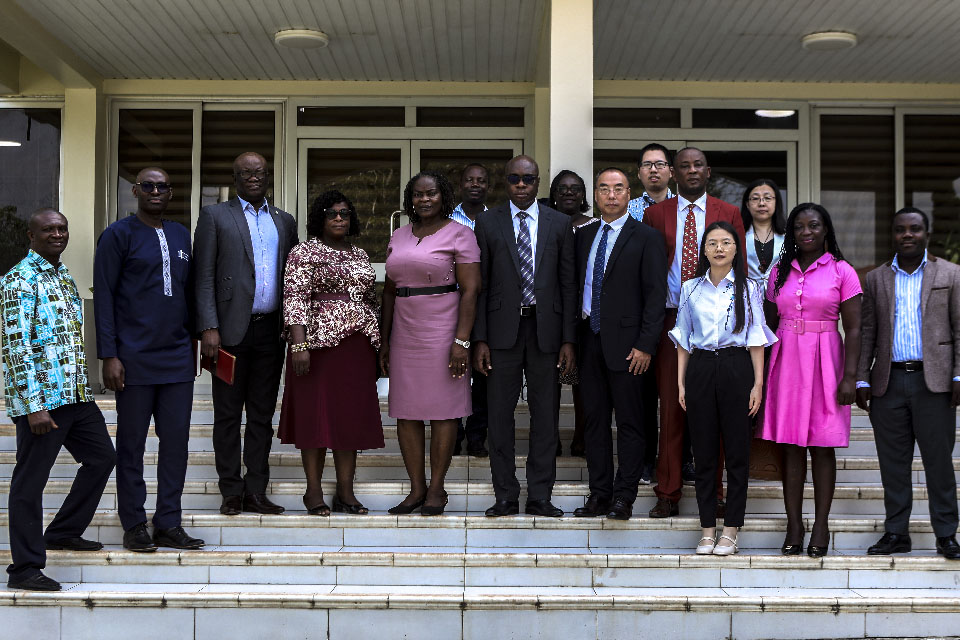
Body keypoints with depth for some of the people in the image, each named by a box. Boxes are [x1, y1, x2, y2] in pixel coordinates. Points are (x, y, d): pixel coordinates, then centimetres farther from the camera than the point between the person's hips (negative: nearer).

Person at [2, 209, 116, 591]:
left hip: (76, 394, 9)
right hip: (41, 398, -9)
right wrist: (33, 406, -20)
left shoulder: (64, 276, 16)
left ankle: (62, 532, 32)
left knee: (102, 457, 18)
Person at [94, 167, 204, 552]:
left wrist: (193, 340, 16)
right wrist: (109, 355, -11)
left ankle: (168, 524, 13)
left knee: (176, 441, 5)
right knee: (132, 443, 4)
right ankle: (134, 525, 13)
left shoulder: (181, 235, 14)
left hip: (178, 357, 5)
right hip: (135, 358, -5)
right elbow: (103, 296, -5)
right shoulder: (119, 234, -2)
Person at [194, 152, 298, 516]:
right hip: (232, 329, -3)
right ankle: (231, 492, 9)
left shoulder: (285, 222, 15)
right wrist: (208, 328, -12)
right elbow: (204, 276, -3)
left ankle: (256, 491, 12)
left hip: (271, 330, 4)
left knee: (262, 414, 7)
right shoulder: (215, 216, 4)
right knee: (228, 414, 2)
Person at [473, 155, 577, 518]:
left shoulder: (559, 224, 7)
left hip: (546, 328, 1)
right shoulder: (488, 223, 5)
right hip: (503, 328, 0)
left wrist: (568, 340, -1)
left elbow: (568, 284, 6)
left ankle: (540, 497, 12)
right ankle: (506, 496, 12)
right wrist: (479, 340, -3)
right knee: (500, 414, 2)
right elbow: (480, 284, 3)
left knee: (545, 414, 4)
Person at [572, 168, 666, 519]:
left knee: (629, 422, 0)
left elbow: (655, 296, -7)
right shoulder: (584, 236, 14)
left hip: (625, 343, -5)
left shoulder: (647, 238, -3)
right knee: (594, 419, 8)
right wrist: (573, 338, 7)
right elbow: (578, 286, 15)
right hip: (590, 341, 5)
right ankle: (599, 494, 16)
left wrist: (645, 345, -14)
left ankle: (623, 498, 6)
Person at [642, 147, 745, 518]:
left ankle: (713, 494, 13)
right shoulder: (655, 214, 8)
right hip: (671, 320, 0)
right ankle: (668, 496, 9)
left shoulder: (728, 215, 8)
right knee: (671, 408, 2)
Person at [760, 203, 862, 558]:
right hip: (787, 361, 3)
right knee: (790, 444, 2)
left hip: (825, 361, -3)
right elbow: (771, 321, 13)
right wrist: (763, 370, 7)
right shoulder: (780, 271, 10)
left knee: (822, 446, 0)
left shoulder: (841, 271, 0)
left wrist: (850, 376, -9)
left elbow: (853, 329, -2)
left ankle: (821, 527, 7)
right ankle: (794, 526, 7)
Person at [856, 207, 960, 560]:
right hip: (889, 382, 2)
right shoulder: (876, 279, 13)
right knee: (893, 462, 5)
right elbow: (866, 333, 11)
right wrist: (861, 380, 4)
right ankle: (896, 532, 13)